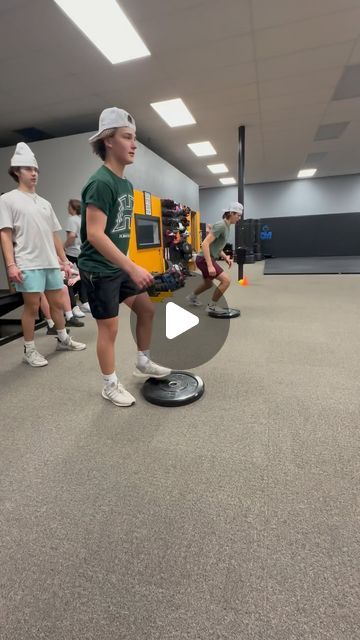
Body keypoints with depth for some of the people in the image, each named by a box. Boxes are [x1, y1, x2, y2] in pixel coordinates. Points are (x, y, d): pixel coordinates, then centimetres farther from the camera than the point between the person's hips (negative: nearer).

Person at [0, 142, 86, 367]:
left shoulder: (44, 203, 18)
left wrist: (64, 260, 14)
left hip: (51, 263, 6)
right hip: (28, 264, -6)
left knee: (58, 303, 12)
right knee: (32, 307, -2)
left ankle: (63, 339, 28)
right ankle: (29, 350, 11)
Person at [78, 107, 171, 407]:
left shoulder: (127, 184, 10)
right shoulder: (101, 182, -17)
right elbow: (95, 234, -25)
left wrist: (129, 265, 18)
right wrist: (133, 267, -28)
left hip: (120, 266, 9)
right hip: (99, 269, -9)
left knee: (147, 308, 12)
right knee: (109, 326, -1)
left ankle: (143, 363, 30)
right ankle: (110, 385, 17)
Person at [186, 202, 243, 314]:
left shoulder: (227, 227, 12)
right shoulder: (220, 225, -19)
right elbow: (205, 243, -27)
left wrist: (226, 258, 9)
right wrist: (210, 265, -31)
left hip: (209, 259, 10)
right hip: (204, 259, -10)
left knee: (208, 284, 28)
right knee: (226, 280, -17)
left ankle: (192, 297, 52)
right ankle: (212, 306, -2)